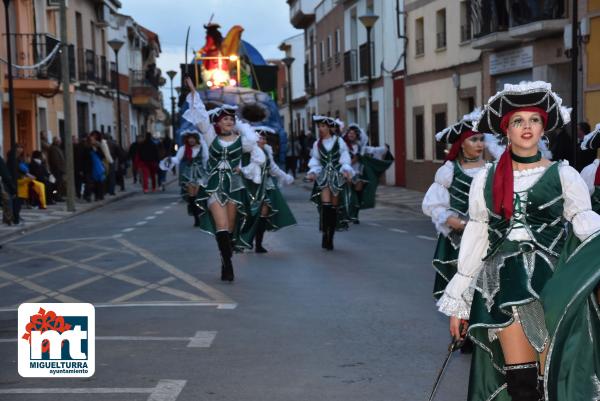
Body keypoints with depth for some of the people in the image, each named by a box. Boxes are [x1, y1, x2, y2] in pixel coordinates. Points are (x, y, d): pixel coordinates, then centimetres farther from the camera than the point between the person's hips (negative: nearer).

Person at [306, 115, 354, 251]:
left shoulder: (339, 141, 4)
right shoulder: (317, 144, 9)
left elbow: (345, 159, 1)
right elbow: (315, 162, 10)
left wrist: (346, 170, -14)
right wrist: (313, 173, -7)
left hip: (337, 177, -1)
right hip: (323, 177, 1)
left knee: (334, 207, 2)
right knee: (325, 205, -17)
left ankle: (330, 238, 11)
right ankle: (325, 234, -12)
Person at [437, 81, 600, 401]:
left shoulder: (563, 175, 5)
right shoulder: (486, 179, 11)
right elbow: (475, 239, 13)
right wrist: (458, 303, 12)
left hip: (551, 279, -1)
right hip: (503, 280, 2)